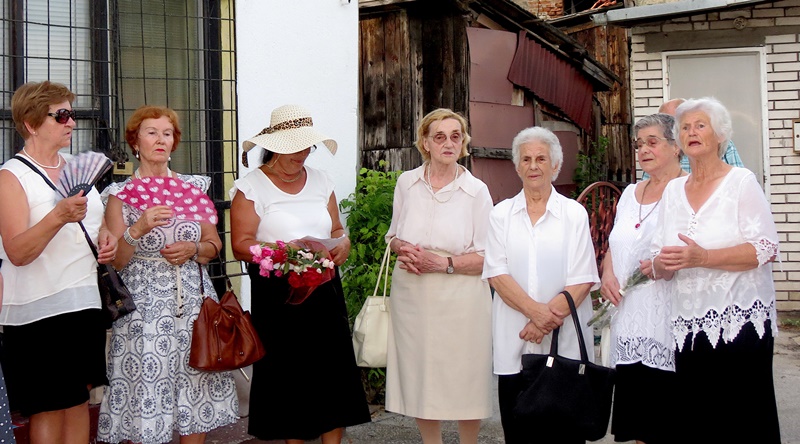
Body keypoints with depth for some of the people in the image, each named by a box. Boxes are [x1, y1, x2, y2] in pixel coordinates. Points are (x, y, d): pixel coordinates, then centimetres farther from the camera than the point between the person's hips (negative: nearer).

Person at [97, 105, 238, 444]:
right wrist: (137, 229, -19)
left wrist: (192, 249, -7)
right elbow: (114, 260, -3)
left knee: (196, 395, 4)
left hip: (193, 301, 3)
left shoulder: (193, 187, 10)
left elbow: (214, 244, 13)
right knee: (146, 402, -3)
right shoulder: (121, 194, 2)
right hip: (144, 307, -3)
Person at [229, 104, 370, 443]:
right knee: (289, 376, 1)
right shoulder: (251, 187, -1)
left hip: (324, 292, 4)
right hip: (277, 296, -4)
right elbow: (241, 245, -9)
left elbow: (337, 230, 18)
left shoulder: (321, 181, 14)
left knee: (333, 370, 1)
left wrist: (342, 244, -6)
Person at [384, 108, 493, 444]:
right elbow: (394, 236, 18)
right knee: (420, 378, 9)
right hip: (412, 295, 3)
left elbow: (487, 258, -4)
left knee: (464, 380, 3)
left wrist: (443, 263, -17)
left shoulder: (476, 191, -2)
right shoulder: (406, 183, 7)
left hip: (460, 299, -3)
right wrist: (402, 248, -5)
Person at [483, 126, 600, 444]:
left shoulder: (575, 213, 4)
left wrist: (548, 319, -14)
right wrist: (535, 310, -15)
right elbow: (497, 274, -1)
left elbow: (582, 280, -3)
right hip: (514, 346, 1)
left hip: (565, 342, -1)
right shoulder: (501, 214, 8)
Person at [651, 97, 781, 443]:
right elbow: (660, 260, 15)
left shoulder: (741, 182, -1)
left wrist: (703, 257, -21)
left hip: (740, 323, -4)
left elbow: (767, 248, -11)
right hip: (689, 329, 5)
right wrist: (663, 265, -9)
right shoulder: (673, 190, 14)